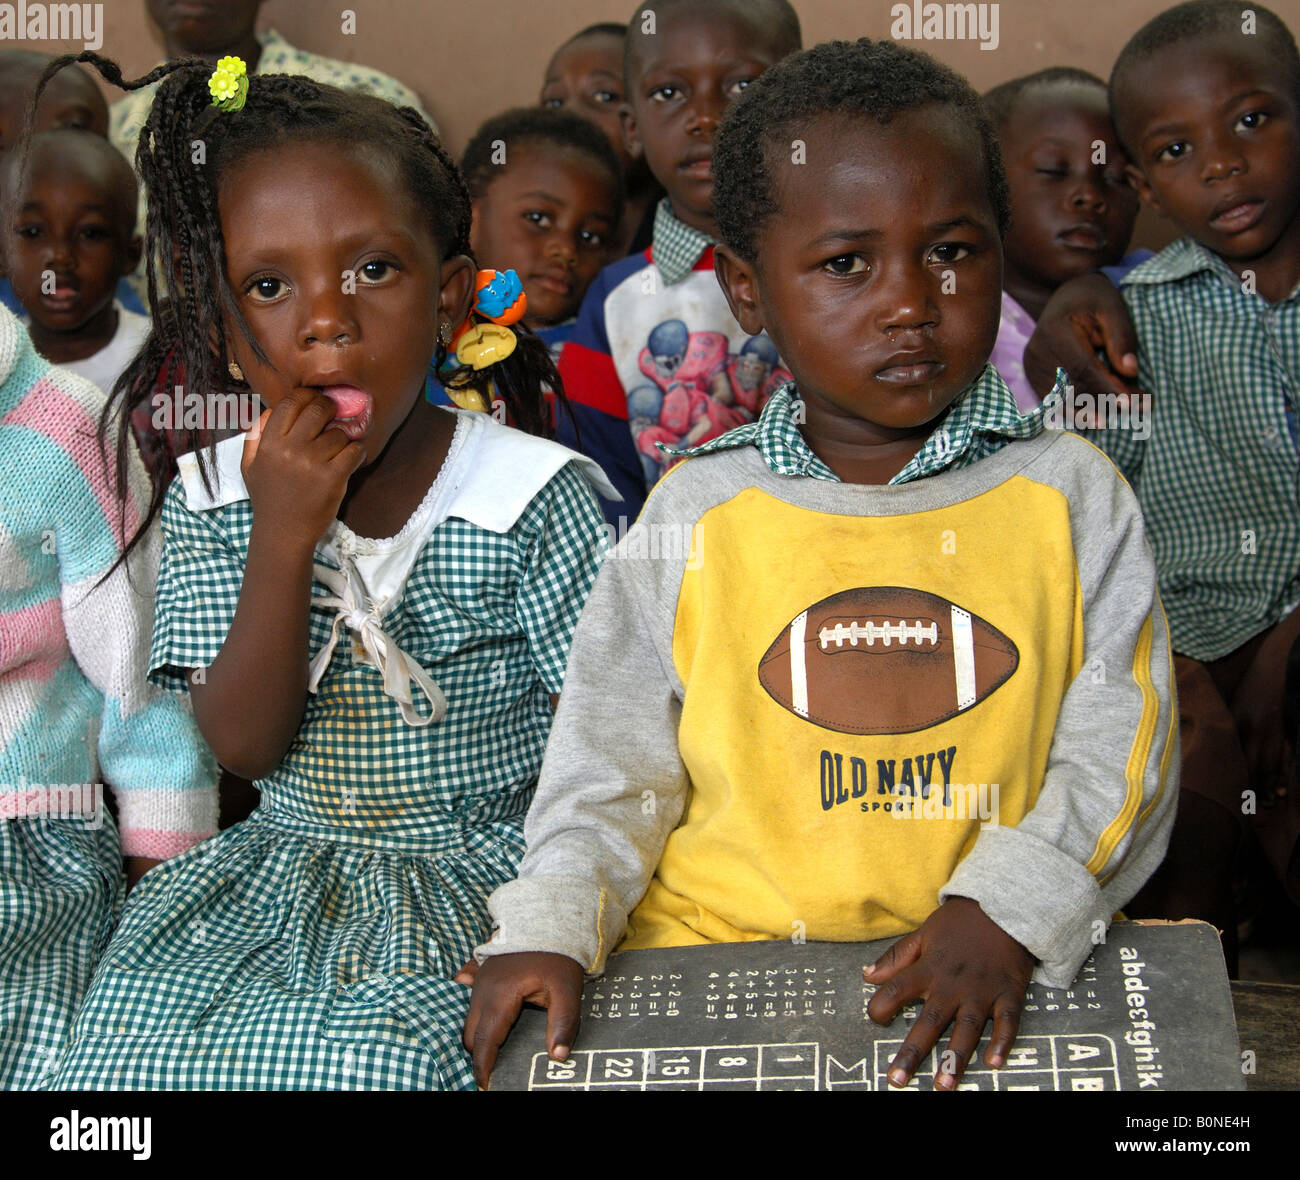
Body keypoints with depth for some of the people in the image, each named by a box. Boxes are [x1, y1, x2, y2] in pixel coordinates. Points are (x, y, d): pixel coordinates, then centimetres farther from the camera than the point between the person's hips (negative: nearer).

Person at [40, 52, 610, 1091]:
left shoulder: (537, 497, -12)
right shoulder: (213, 500, -1)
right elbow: (243, 747, -9)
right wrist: (284, 538, -21)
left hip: (482, 873, -3)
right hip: (282, 861, 3)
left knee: (370, 1050, -28)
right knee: (138, 1024, -19)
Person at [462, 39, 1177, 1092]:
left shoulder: (1071, 497, 2)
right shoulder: (696, 517, 2)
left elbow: (1119, 753, 0)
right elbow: (613, 764, 7)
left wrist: (1006, 910, -14)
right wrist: (552, 926, -7)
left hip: (995, 965, 0)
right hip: (715, 960, 1)